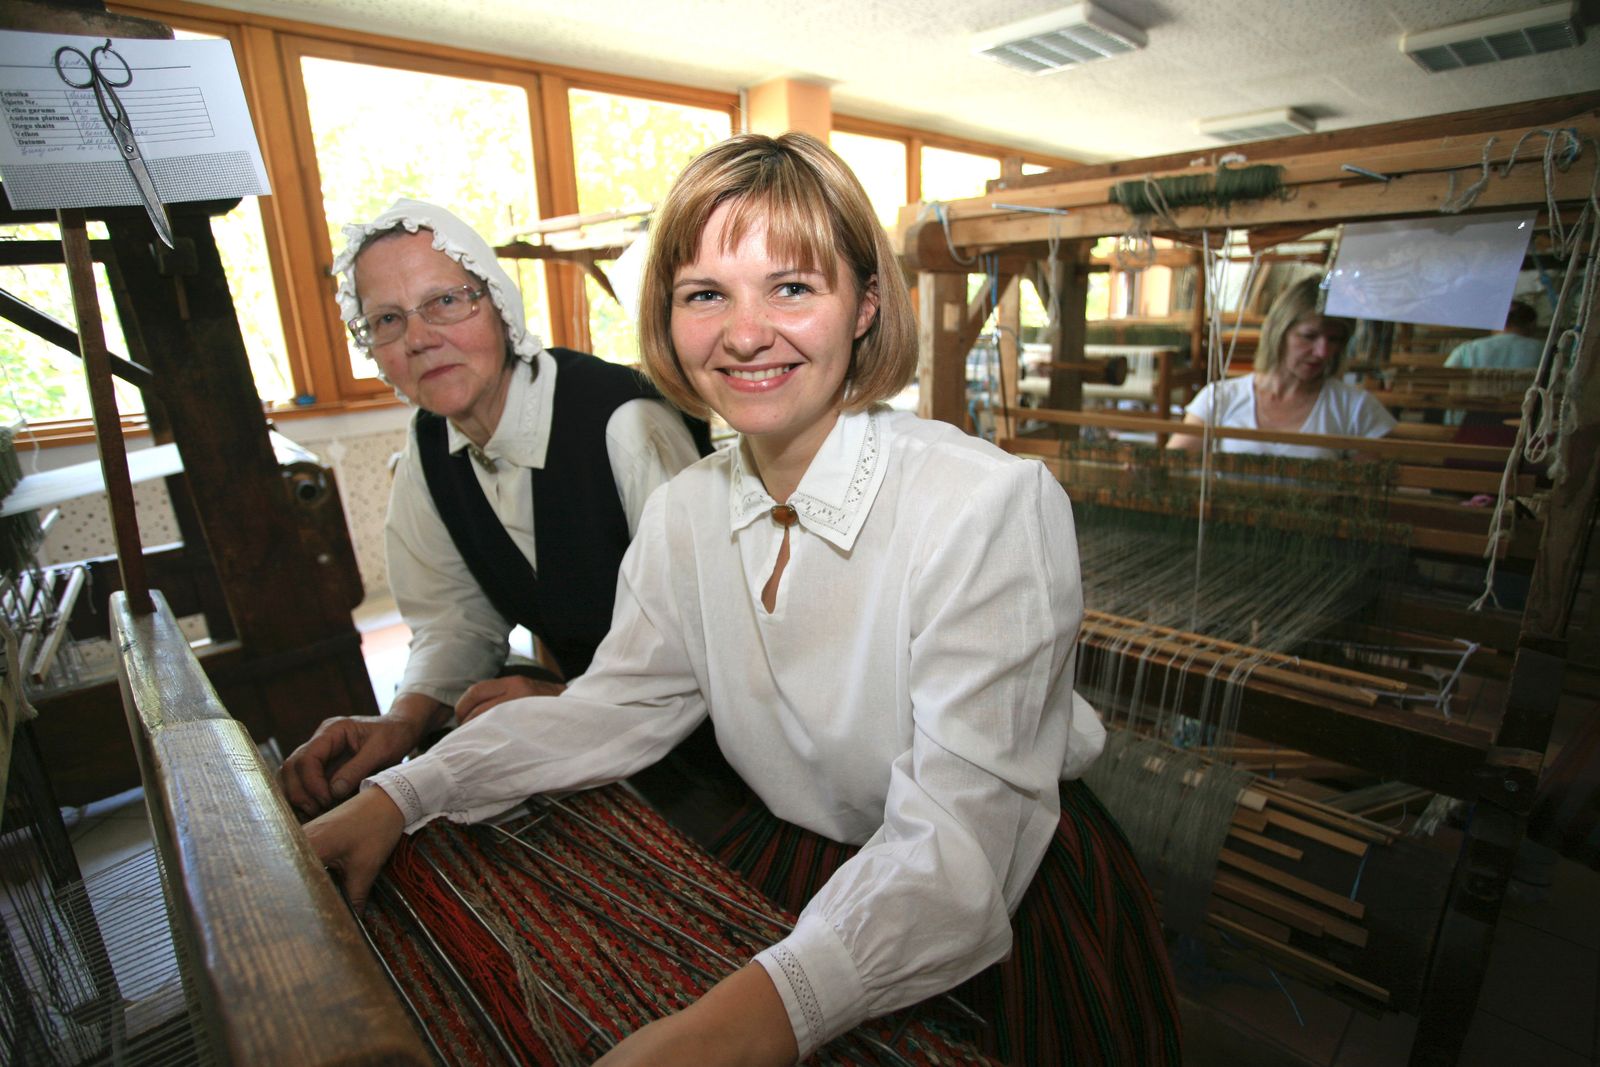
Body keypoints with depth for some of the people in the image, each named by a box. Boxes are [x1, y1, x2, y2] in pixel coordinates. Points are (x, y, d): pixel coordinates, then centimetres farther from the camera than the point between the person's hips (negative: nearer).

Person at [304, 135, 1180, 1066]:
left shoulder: (993, 502, -25)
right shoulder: (686, 511, -5)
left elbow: (957, 839, -29)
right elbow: (619, 704, 3)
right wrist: (402, 796, -7)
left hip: (1016, 888, -3)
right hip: (797, 864, 5)